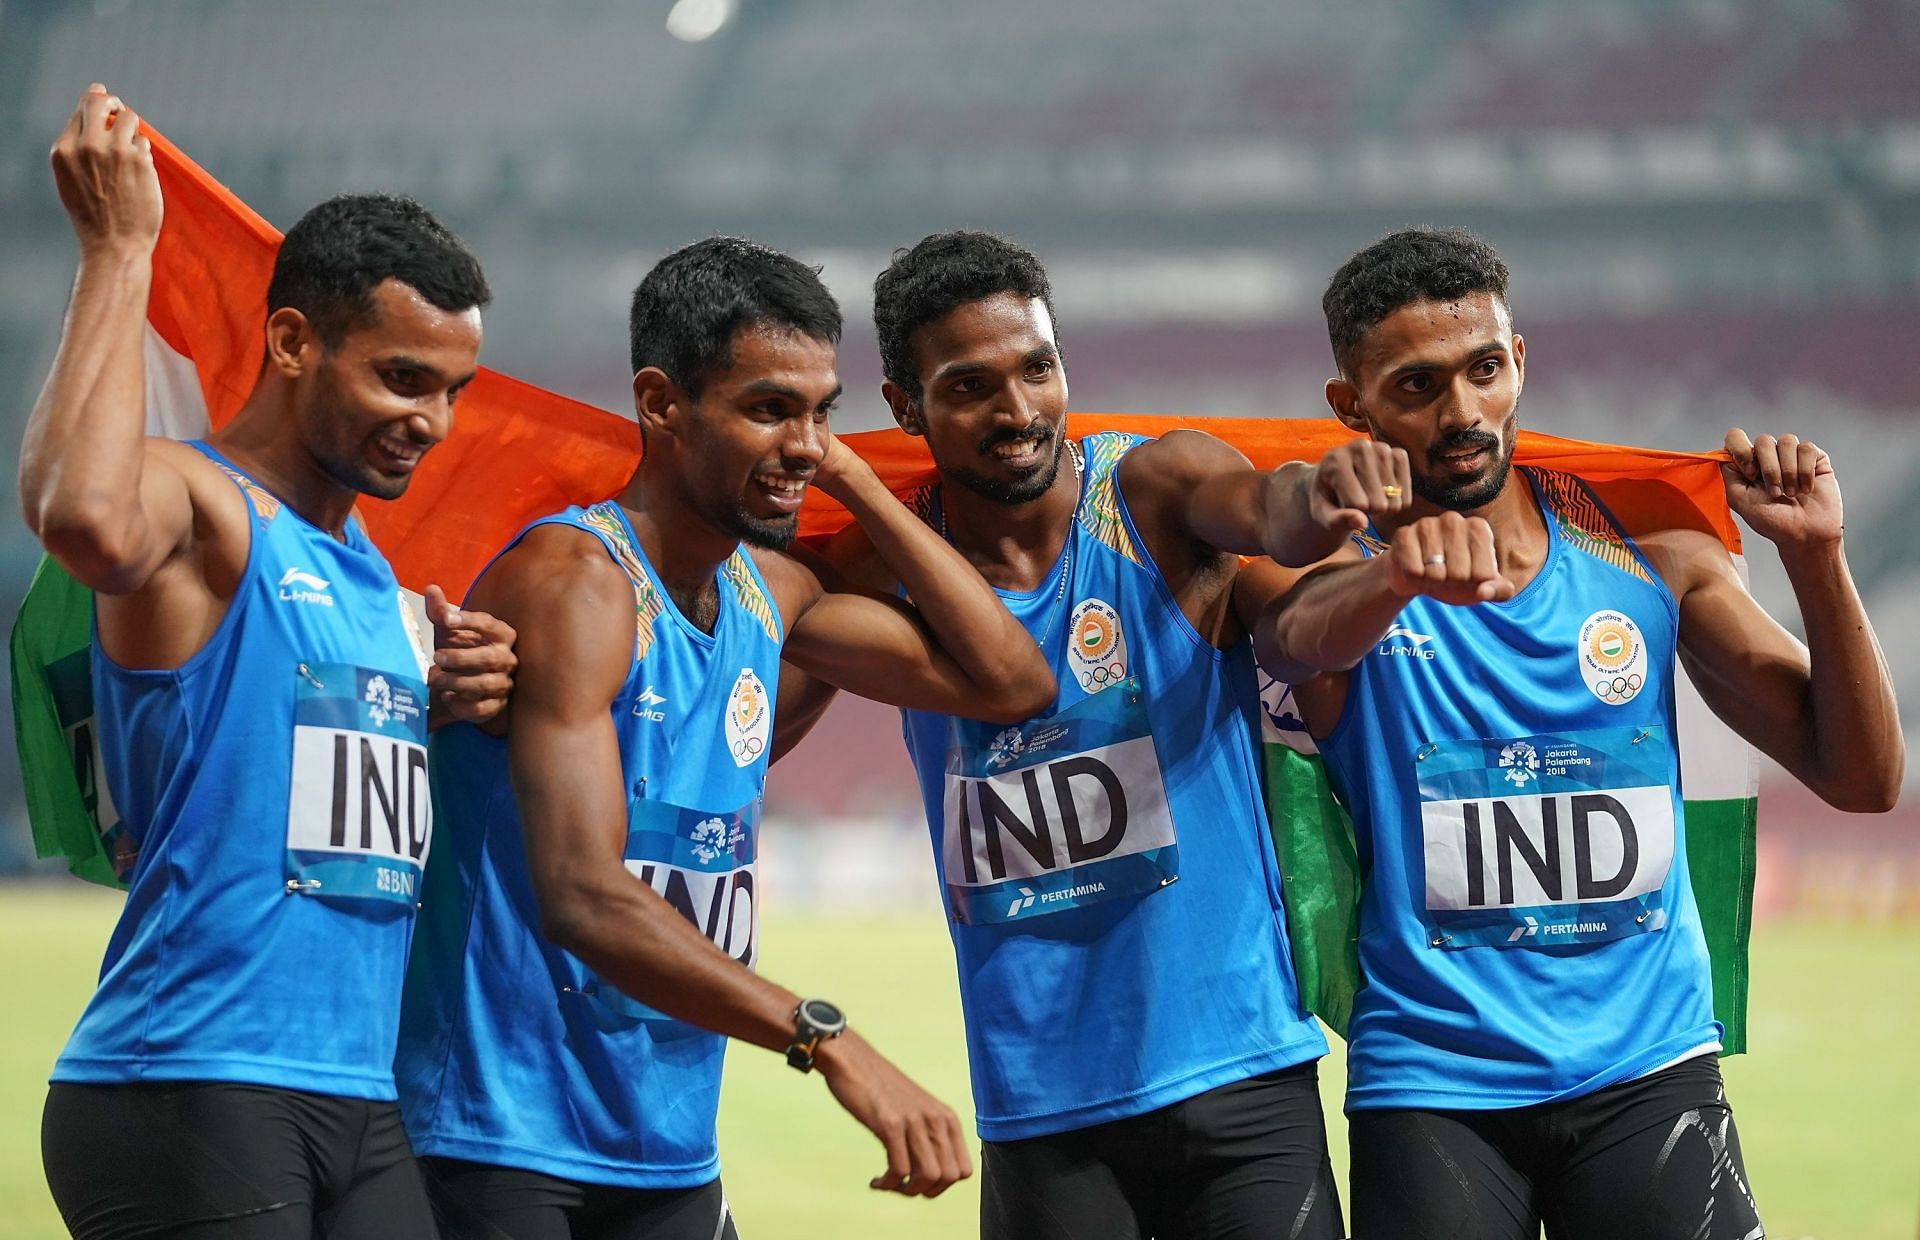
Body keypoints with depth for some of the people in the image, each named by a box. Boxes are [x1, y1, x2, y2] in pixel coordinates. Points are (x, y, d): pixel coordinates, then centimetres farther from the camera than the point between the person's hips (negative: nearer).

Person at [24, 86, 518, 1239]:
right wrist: (119, 247, -21)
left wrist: (451, 705, 7)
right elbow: (84, 519, -31)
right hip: (188, 1090, -8)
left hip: (362, 1105, 8)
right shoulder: (192, 502, -6)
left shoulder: (375, 579, 20)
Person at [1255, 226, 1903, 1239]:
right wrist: (1400, 571, -53)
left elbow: (1860, 778, 4)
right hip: (1431, 1088, -2)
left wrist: (1813, 556, -11)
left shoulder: (1648, 551, 5)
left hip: (1648, 1066, 2)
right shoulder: (1339, 565, -4)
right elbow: (1305, 640, -30)